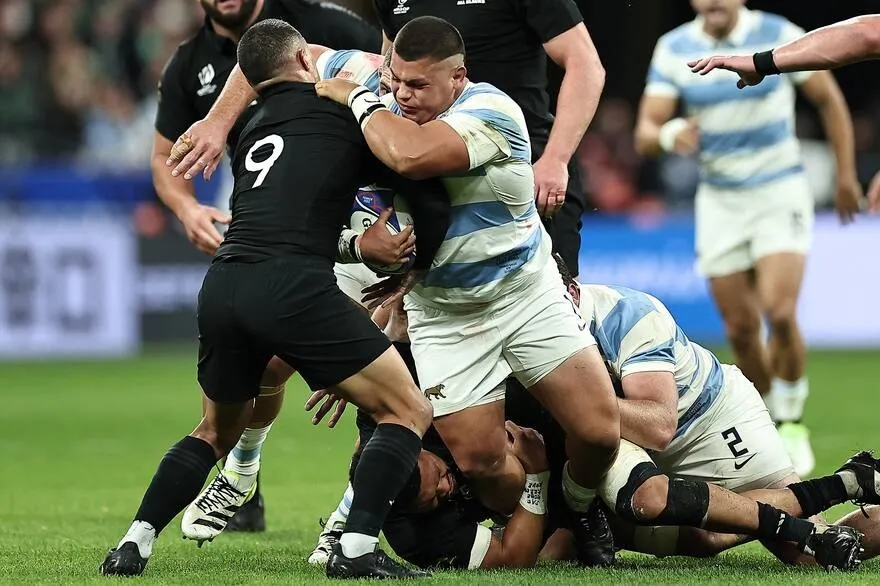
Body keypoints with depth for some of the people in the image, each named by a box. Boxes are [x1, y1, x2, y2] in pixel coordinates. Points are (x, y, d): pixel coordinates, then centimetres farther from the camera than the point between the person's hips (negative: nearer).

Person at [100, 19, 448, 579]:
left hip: (222, 287, 7)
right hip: (291, 287, -6)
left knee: (217, 432, 29)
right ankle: (357, 549, -9)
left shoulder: (252, 133, 28)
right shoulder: (344, 111, 11)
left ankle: (135, 544, 19)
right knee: (410, 411, 3)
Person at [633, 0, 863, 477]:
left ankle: (791, 423, 0)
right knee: (741, 330, 2)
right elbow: (645, 133, -6)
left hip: (781, 192, -3)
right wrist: (669, 135, -30)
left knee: (780, 313, -20)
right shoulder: (674, 49, -3)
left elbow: (829, 99, 3)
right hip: (719, 200, 3)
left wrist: (846, 174, 5)